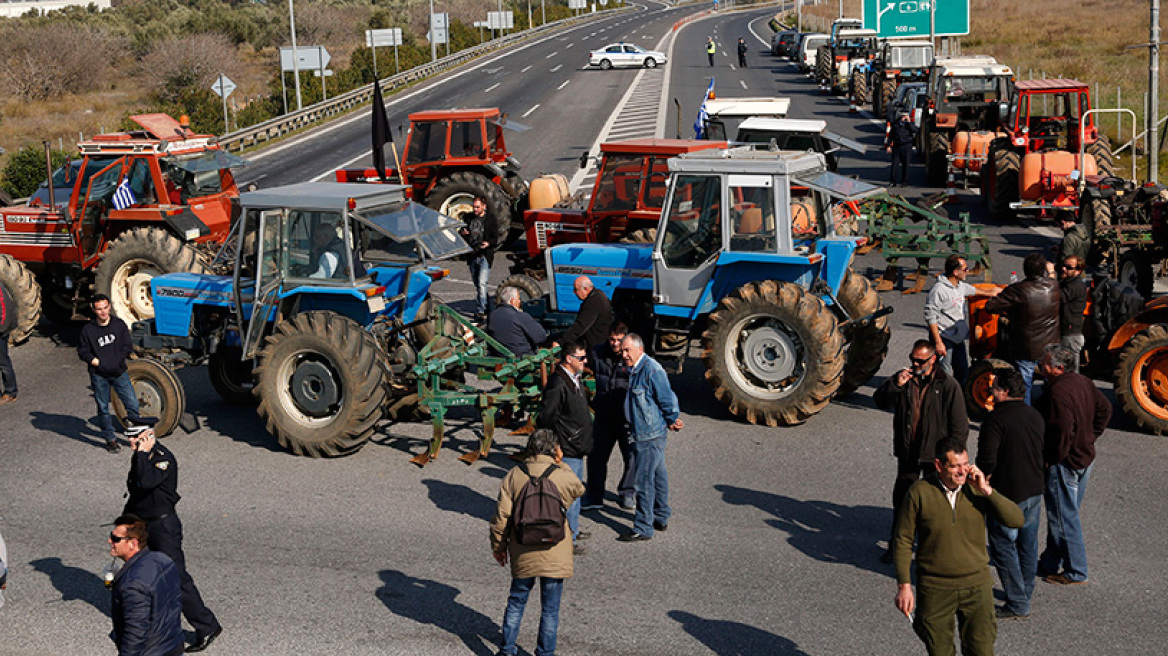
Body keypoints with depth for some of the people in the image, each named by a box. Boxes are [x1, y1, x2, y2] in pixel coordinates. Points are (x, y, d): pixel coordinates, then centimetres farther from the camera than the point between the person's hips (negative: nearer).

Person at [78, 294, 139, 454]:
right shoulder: (88, 330, -4)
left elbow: (128, 347, 5)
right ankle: (110, 439, 20)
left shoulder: (119, 325, 1)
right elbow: (83, 352, 2)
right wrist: (96, 362, -10)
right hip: (99, 375, -1)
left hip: (119, 372, 1)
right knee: (103, 408, 8)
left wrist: (116, 360, -6)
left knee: (132, 404, -2)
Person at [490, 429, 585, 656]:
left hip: (522, 555, 3)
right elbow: (579, 489, 14)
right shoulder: (561, 475, -11)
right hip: (554, 556, -2)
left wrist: (498, 547, 10)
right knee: (550, 608, 10)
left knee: (516, 601, 18)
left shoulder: (513, 475, -4)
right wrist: (561, 464, 9)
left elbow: (501, 515, -2)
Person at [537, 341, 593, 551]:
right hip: (567, 449, -10)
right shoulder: (558, 384, -23)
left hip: (578, 447, 10)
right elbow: (545, 417, -22)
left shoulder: (576, 378, 8)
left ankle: (573, 530, 36)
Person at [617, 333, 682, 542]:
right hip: (642, 433, 10)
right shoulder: (635, 369, 11)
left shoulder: (652, 370, -21)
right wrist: (671, 422, 17)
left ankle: (643, 528, 0)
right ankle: (661, 518, 33)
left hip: (650, 435, -10)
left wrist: (673, 421, -4)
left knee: (645, 479, -6)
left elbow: (668, 399, -17)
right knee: (657, 475, 20)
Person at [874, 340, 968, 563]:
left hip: (935, 454, -3)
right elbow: (880, 401, -4)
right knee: (901, 498, 12)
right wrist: (896, 385, -22)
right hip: (908, 453, 3)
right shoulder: (903, 377, 1)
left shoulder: (947, 385, -10)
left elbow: (959, 425, -7)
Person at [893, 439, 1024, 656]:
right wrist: (904, 585, -7)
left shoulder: (976, 488, -4)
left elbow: (1016, 520, -10)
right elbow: (903, 540, -4)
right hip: (935, 590, -2)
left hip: (976, 587, 2)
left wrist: (987, 491, -20)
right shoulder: (919, 492, -10)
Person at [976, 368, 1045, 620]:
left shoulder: (996, 419, -18)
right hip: (1035, 490, 8)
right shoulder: (1035, 416, 7)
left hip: (1007, 494, -8)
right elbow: (1045, 453, 15)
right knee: (1028, 544, 18)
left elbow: (987, 461, -21)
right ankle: (1025, 594, 30)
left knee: (1004, 546, 2)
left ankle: (1018, 604, 3)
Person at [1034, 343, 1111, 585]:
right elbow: (1104, 409, 14)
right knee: (1065, 514, 19)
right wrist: (1089, 439, 16)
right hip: (1085, 458, 10)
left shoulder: (1058, 392, -26)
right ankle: (1051, 563, 32)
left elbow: (1062, 432, -30)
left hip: (1064, 464, -10)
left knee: (1064, 518, 4)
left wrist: (1051, 459, -16)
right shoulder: (1082, 381, 3)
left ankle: (1076, 572, 13)